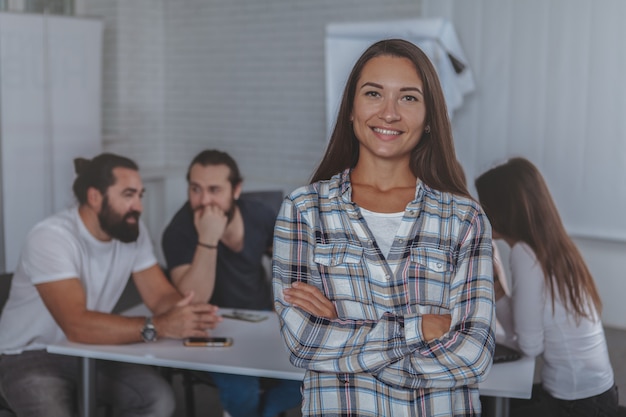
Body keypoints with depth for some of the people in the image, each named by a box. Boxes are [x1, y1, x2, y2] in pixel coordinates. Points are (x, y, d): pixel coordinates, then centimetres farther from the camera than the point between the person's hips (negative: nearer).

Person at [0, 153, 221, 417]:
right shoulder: (50, 238, -26)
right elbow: (77, 325, -37)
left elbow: (161, 296, -6)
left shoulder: (133, 230, -6)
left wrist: (187, 315, -30)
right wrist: (159, 327, -43)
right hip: (30, 357, -6)